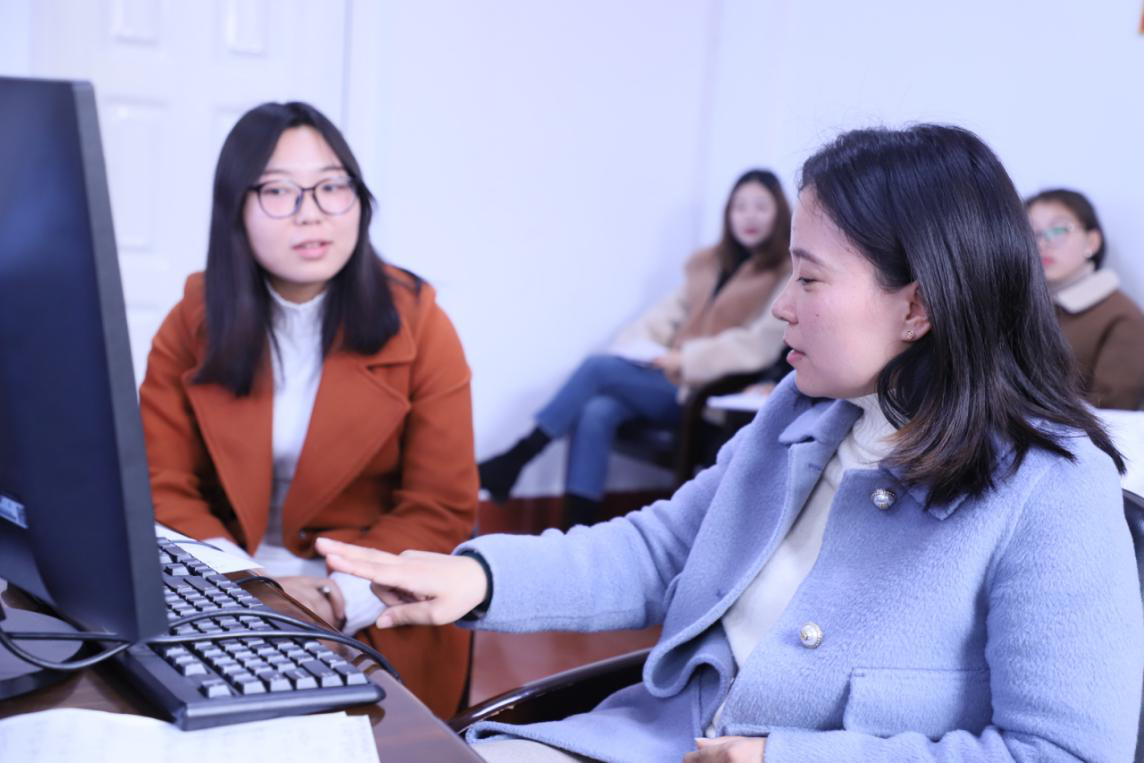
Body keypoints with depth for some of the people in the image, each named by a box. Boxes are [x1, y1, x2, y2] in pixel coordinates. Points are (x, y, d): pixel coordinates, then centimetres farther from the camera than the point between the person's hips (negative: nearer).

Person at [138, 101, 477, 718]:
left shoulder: (416, 324, -5)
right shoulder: (193, 321, 2)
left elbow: (442, 510, -6)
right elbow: (161, 486, -2)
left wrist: (335, 598, -20)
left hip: (374, 625, -2)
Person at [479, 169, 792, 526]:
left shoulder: (787, 276, -2)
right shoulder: (708, 263, 18)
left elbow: (759, 347, -13)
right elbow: (669, 312, 16)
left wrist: (684, 359, -15)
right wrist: (642, 346, -5)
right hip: (669, 378, 6)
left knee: (599, 367, -20)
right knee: (596, 413, -24)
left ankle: (514, 462, -11)